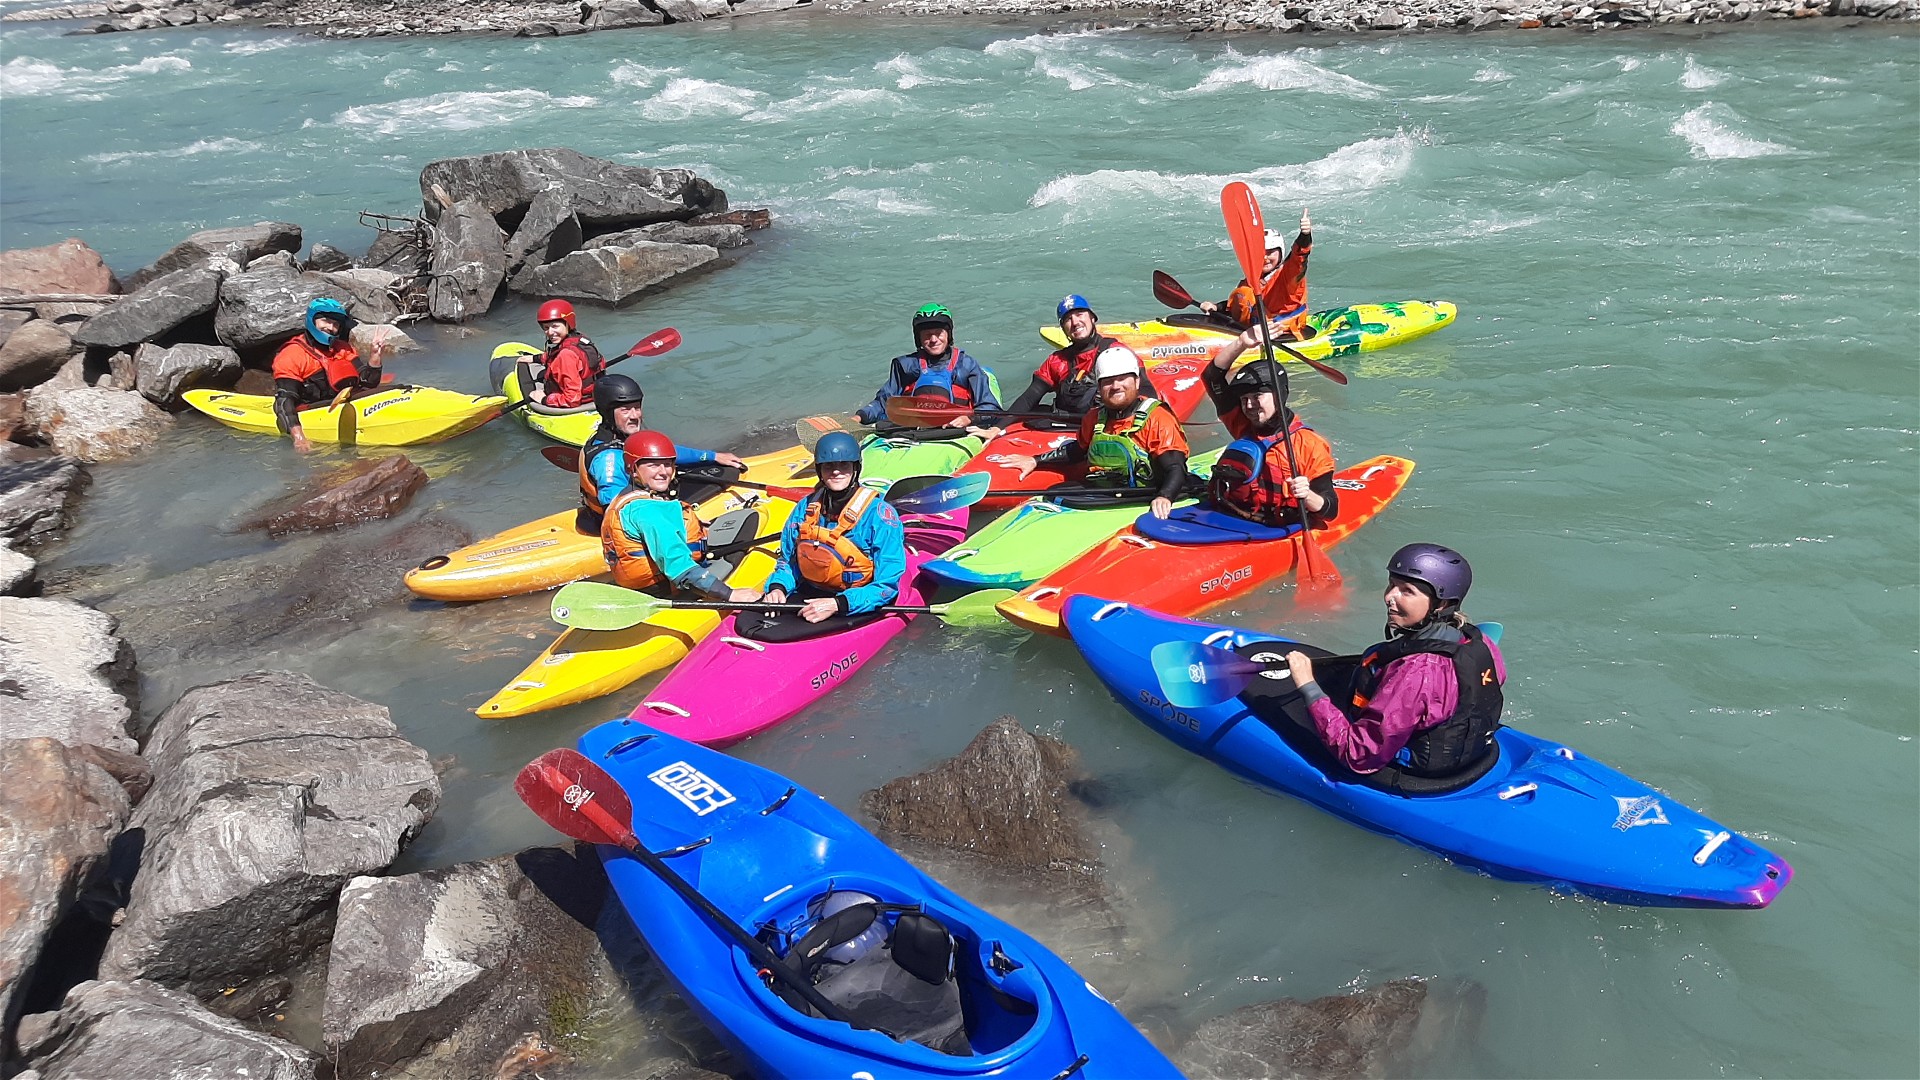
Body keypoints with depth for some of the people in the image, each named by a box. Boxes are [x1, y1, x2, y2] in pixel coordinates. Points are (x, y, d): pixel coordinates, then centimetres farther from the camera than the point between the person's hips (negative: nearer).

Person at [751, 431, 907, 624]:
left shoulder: (880, 514, -11)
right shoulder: (805, 508, 5)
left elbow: (887, 585, -14)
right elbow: (788, 561, 17)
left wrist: (837, 604, -25)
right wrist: (778, 587, -6)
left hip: (855, 608, -4)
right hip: (806, 597, 4)